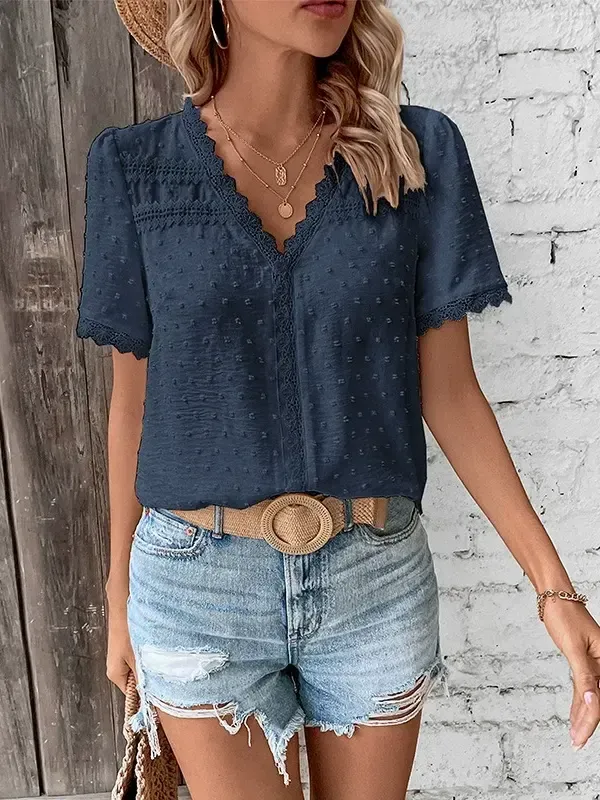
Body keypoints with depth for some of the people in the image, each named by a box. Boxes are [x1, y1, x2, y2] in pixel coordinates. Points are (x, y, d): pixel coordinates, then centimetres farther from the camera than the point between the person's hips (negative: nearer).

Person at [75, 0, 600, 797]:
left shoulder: (419, 153, -2)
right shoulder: (134, 166, -3)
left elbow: (448, 389, 0)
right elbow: (134, 399, 3)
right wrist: (119, 594, 10)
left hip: (376, 580, 2)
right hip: (200, 583, 0)